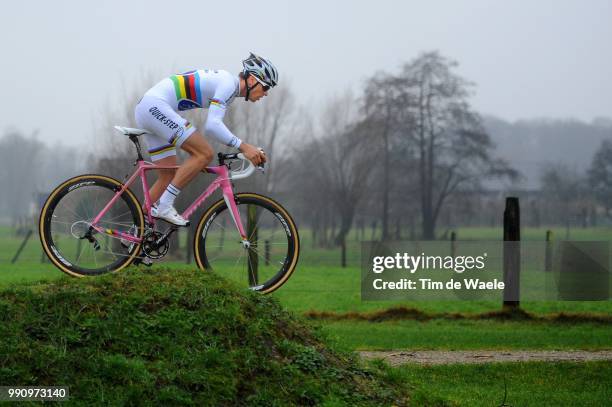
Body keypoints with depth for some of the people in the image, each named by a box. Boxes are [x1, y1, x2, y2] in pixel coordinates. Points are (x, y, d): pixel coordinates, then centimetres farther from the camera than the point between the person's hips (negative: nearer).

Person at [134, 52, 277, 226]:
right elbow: (212, 125, -24)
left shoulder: (223, 80, 18)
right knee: (205, 154, -15)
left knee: (169, 176, 12)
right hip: (155, 106, -10)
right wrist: (243, 147, -25)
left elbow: (212, 125, 24)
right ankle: (165, 205, -14)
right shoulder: (229, 84, -12)